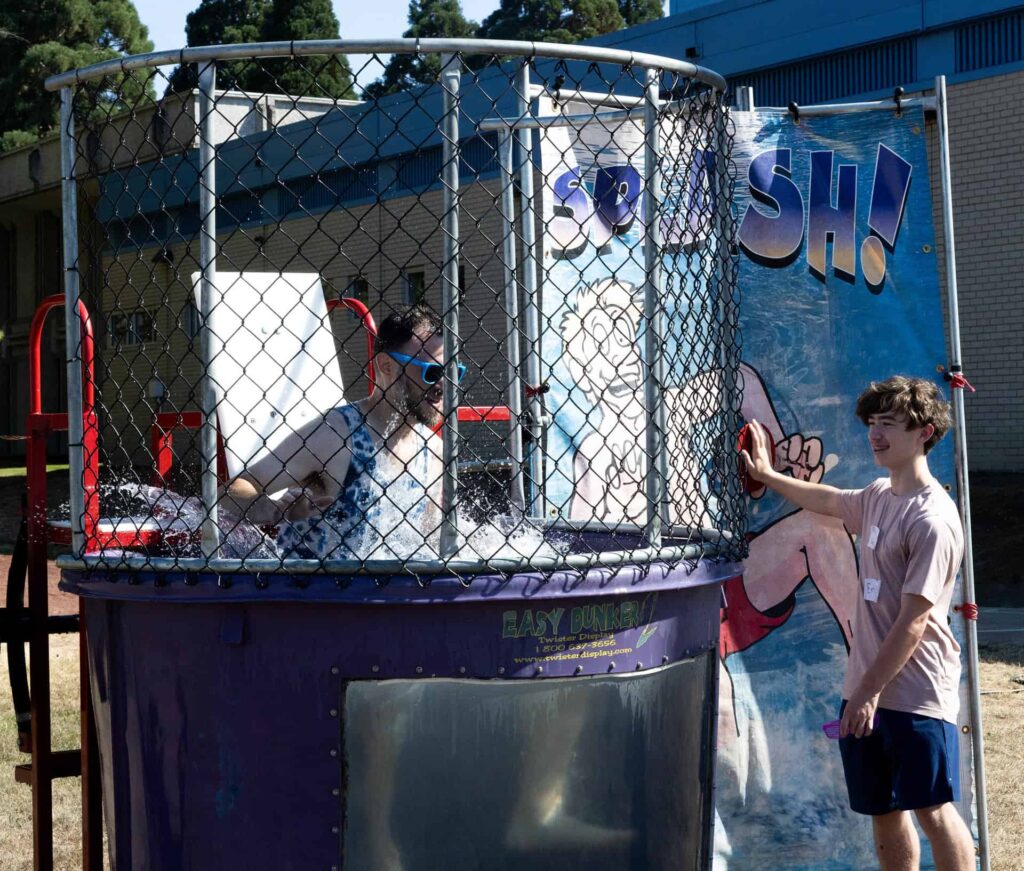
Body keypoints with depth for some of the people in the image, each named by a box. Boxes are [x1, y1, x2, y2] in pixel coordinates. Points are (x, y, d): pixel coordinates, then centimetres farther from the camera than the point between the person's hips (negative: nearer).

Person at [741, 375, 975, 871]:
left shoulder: (932, 518, -17)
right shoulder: (877, 498, 9)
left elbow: (913, 620, -19)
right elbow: (828, 500, 34)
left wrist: (870, 690, -17)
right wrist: (767, 475, 37)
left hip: (915, 695, -8)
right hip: (866, 688, 8)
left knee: (932, 811, -2)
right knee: (883, 812, 13)